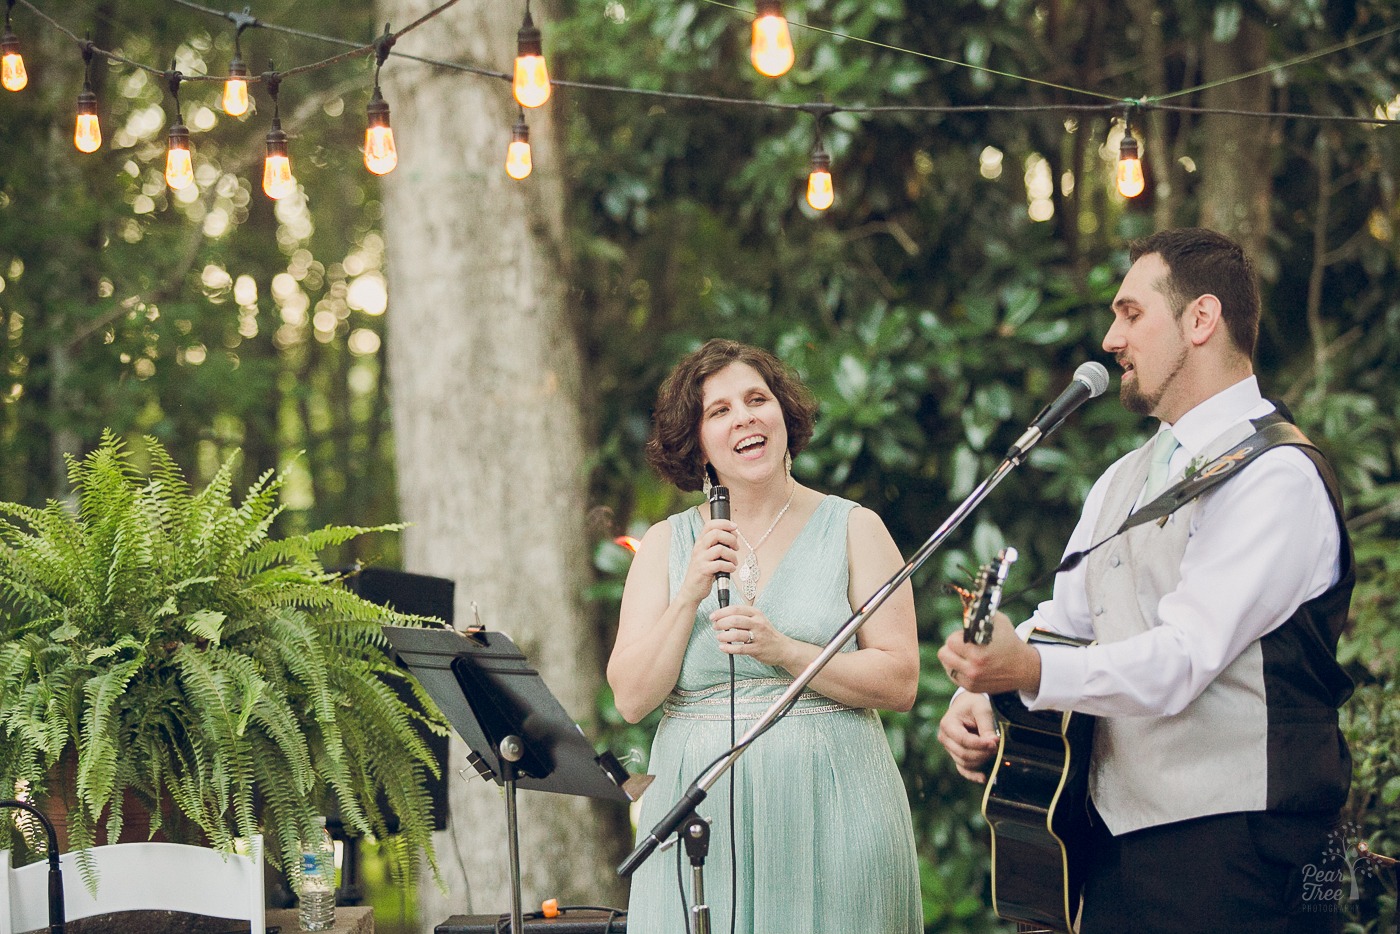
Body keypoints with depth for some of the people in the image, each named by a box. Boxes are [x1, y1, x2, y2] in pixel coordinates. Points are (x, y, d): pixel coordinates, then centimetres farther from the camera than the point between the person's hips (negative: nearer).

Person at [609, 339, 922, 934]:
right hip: (701, 816, 1)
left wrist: (783, 651, -16)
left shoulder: (853, 529, 4)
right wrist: (690, 596, -12)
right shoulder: (665, 544, 8)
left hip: (829, 812, -1)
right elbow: (631, 700, 0)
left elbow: (900, 683, -4)